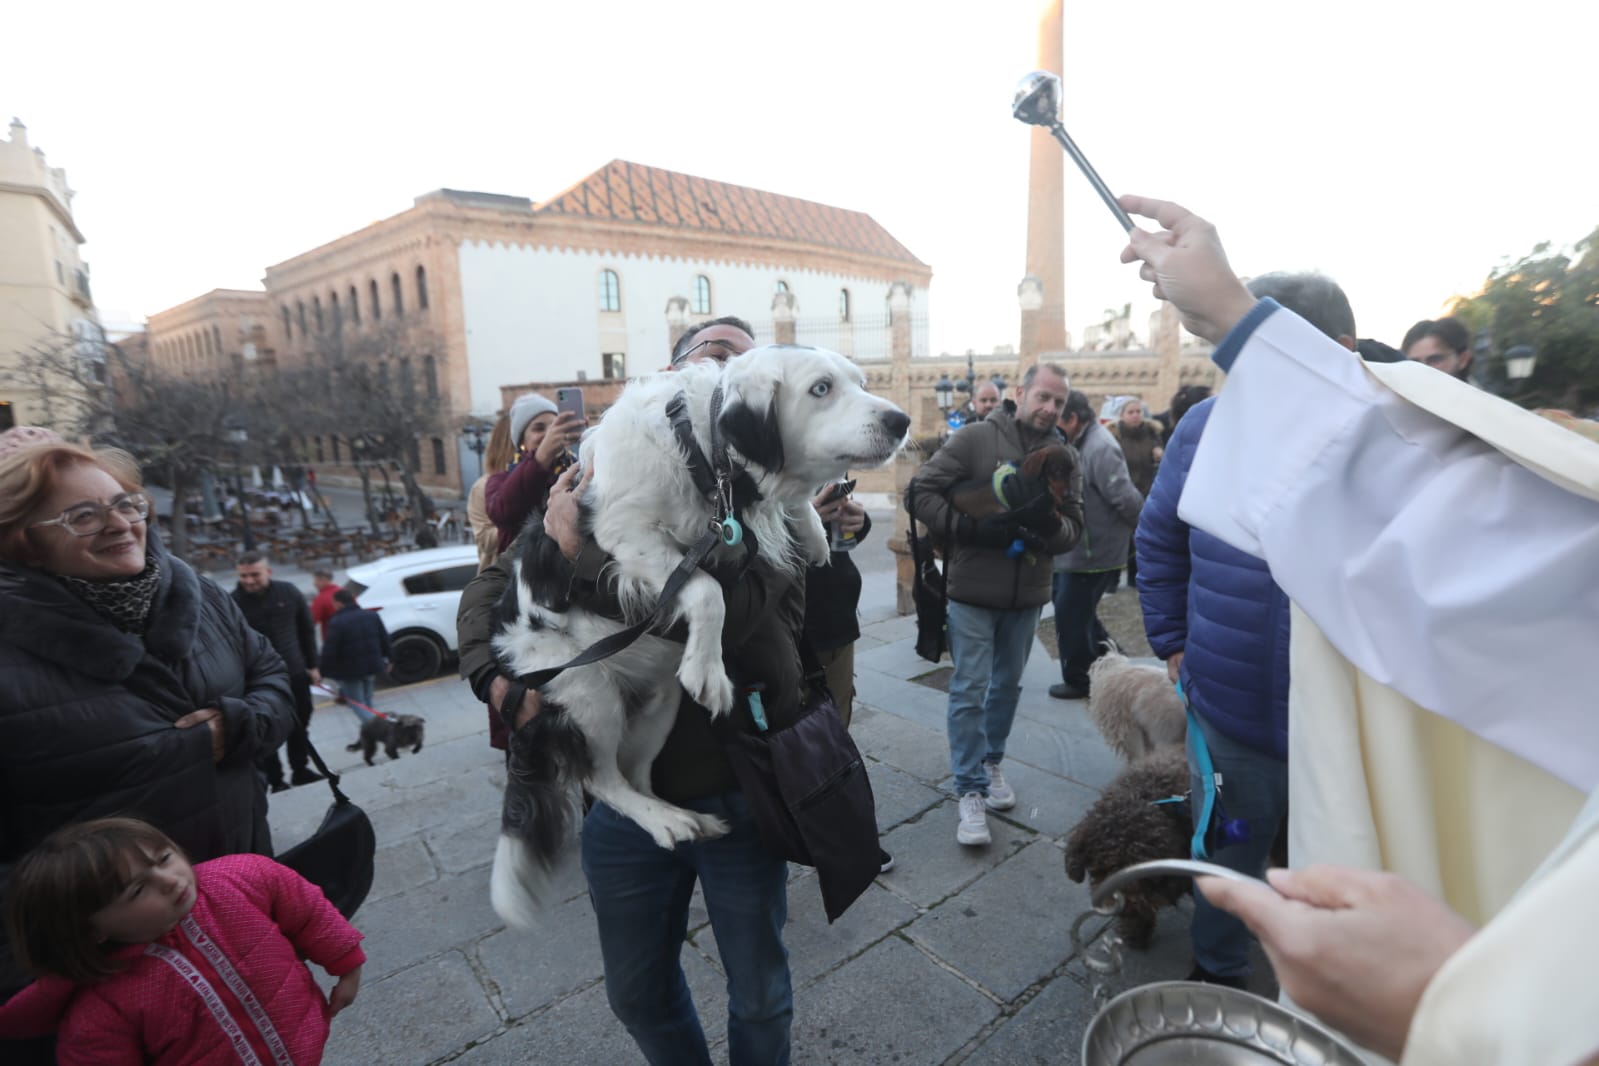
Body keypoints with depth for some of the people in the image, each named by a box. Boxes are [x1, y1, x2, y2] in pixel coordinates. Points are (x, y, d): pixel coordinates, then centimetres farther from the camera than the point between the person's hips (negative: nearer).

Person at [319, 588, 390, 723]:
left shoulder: (336, 622, -17)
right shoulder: (372, 615, 3)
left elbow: (329, 650, -17)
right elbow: (384, 640, 8)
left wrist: (322, 672, -8)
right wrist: (385, 660, 19)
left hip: (350, 669, -6)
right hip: (371, 666, 6)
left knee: (356, 703, 4)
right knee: (366, 701, 21)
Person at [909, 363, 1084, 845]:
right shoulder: (976, 438, -10)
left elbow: (1074, 527, 1)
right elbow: (921, 490, -12)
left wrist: (1047, 525, -22)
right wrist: (971, 529, -21)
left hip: (1028, 595, 5)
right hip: (973, 591, -4)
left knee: (1007, 686, 19)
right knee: (969, 691, 0)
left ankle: (991, 761, 39)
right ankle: (971, 790, 12)